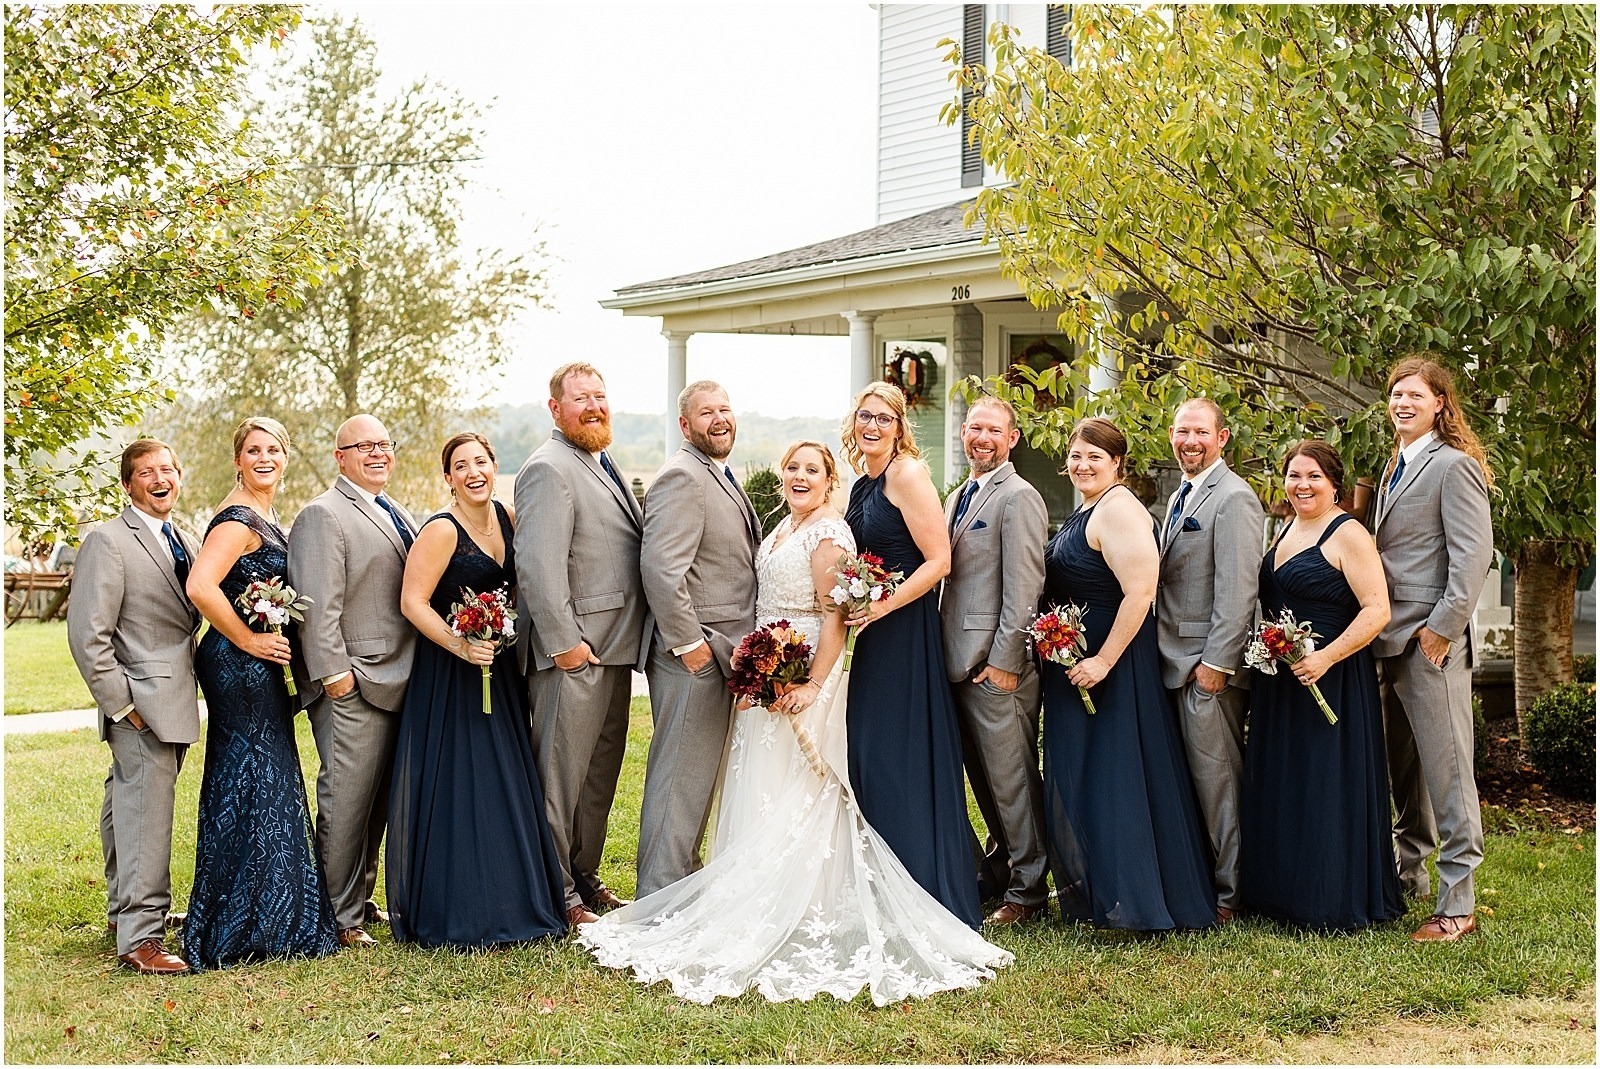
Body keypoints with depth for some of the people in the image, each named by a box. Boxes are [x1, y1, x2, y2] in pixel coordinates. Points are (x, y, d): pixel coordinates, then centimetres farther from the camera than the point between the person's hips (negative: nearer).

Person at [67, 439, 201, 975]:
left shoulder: (185, 542, 14)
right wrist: (121, 703, -15)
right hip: (142, 705, -8)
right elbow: (87, 634, -15)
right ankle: (140, 936, -4)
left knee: (128, 807, 19)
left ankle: (123, 910, 31)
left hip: (176, 701, 8)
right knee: (146, 815, -8)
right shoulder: (108, 541, -10)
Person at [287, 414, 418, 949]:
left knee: (378, 801, 14)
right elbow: (318, 605, -16)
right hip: (353, 687, -8)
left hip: (397, 681, 8)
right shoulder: (322, 516, -8)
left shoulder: (399, 515, 20)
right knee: (345, 802, -4)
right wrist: (333, 673, -21)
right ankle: (340, 918, 5)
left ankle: (362, 900, 25)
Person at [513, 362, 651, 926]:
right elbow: (538, 566, -21)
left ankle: (584, 877, 28)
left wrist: (630, 642, 18)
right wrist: (564, 642, -22)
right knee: (562, 775, -1)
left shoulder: (602, 467, 18)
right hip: (575, 651, -10)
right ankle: (557, 897, 6)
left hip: (614, 647, 10)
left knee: (601, 773, 16)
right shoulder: (549, 469, -13)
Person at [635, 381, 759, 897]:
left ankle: (685, 875, 28)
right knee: (680, 774, -4)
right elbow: (660, 567, -24)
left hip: (724, 655, 10)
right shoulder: (682, 478, -15)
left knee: (700, 772, 17)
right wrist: (689, 643, -22)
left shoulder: (722, 479, 18)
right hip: (694, 656, -10)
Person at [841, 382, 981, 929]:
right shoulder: (863, 484, 15)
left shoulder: (907, 475, -11)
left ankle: (930, 895, 4)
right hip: (876, 633, 9)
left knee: (905, 755, -5)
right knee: (869, 753, 10)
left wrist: (882, 606, -21)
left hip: (907, 631, -9)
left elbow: (938, 560, -17)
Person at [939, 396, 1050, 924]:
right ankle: (997, 870, 27)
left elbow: (1023, 587, -15)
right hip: (958, 661, 9)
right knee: (983, 777, 16)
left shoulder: (1018, 497, -10)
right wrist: (947, 652, 15)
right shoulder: (957, 498, 18)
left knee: (1011, 780, -2)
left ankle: (1027, 891, 6)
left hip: (996, 663, -9)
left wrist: (1004, 661, -18)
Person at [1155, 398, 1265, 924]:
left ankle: (1229, 894, 6)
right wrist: (1168, 656, 15)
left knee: (1217, 777, -3)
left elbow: (1237, 590, -17)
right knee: (1191, 777, 12)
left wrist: (1215, 662, -19)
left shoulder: (1233, 497, -12)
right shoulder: (1181, 496, 18)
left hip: (1209, 664, -9)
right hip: (1175, 662, 9)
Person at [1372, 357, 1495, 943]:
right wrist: (1379, 628, 13)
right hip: (1390, 639, 9)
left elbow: (1474, 554, -15)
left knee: (1445, 768, -5)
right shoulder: (1394, 469, 19)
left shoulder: (1453, 465, -8)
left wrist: (1442, 627, -18)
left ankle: (1457, 904, -1)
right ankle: (1408, 876, 28)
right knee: (1402, 767, 16)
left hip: (1431, 640, -9)